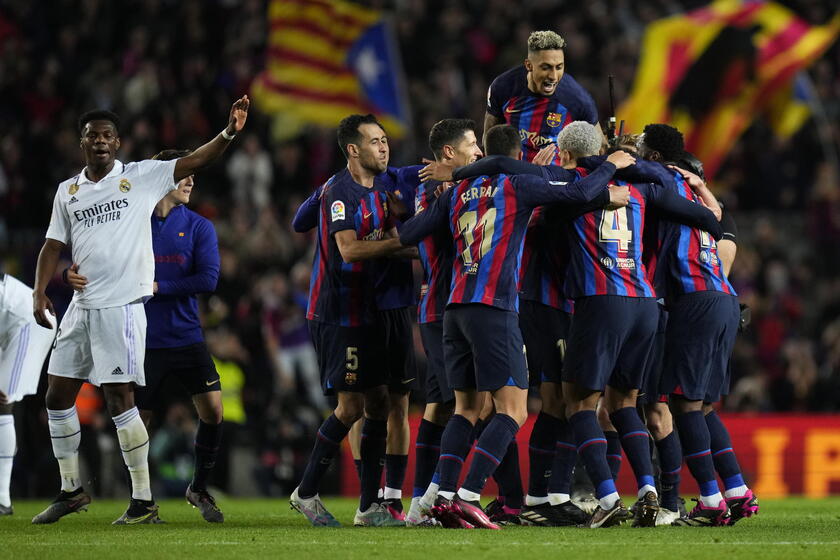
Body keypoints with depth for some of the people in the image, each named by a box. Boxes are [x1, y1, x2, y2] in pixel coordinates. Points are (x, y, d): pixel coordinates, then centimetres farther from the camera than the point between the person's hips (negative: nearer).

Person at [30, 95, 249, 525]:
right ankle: (71, 489, 23)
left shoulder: (142, 177, -1)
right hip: (81, 307, 6)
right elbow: (54, 245, 13)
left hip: (122, 307, -6)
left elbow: (193, 162, -10)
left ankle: (143, 501, -4)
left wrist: (228, 134, -25)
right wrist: (40, 292, -1)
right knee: (58, 396, 8)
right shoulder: (68, 191, 12)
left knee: (119, 399, -9)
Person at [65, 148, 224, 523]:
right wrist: (76, 275, -19)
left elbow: (208, 279, -8)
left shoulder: (198, 227, 3)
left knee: (212, 408, -9)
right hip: (145, 341, -1)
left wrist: (158, 287, -14)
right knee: (138, 420, 2)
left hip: (187, 338, 1)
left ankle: (199, 489, 11)